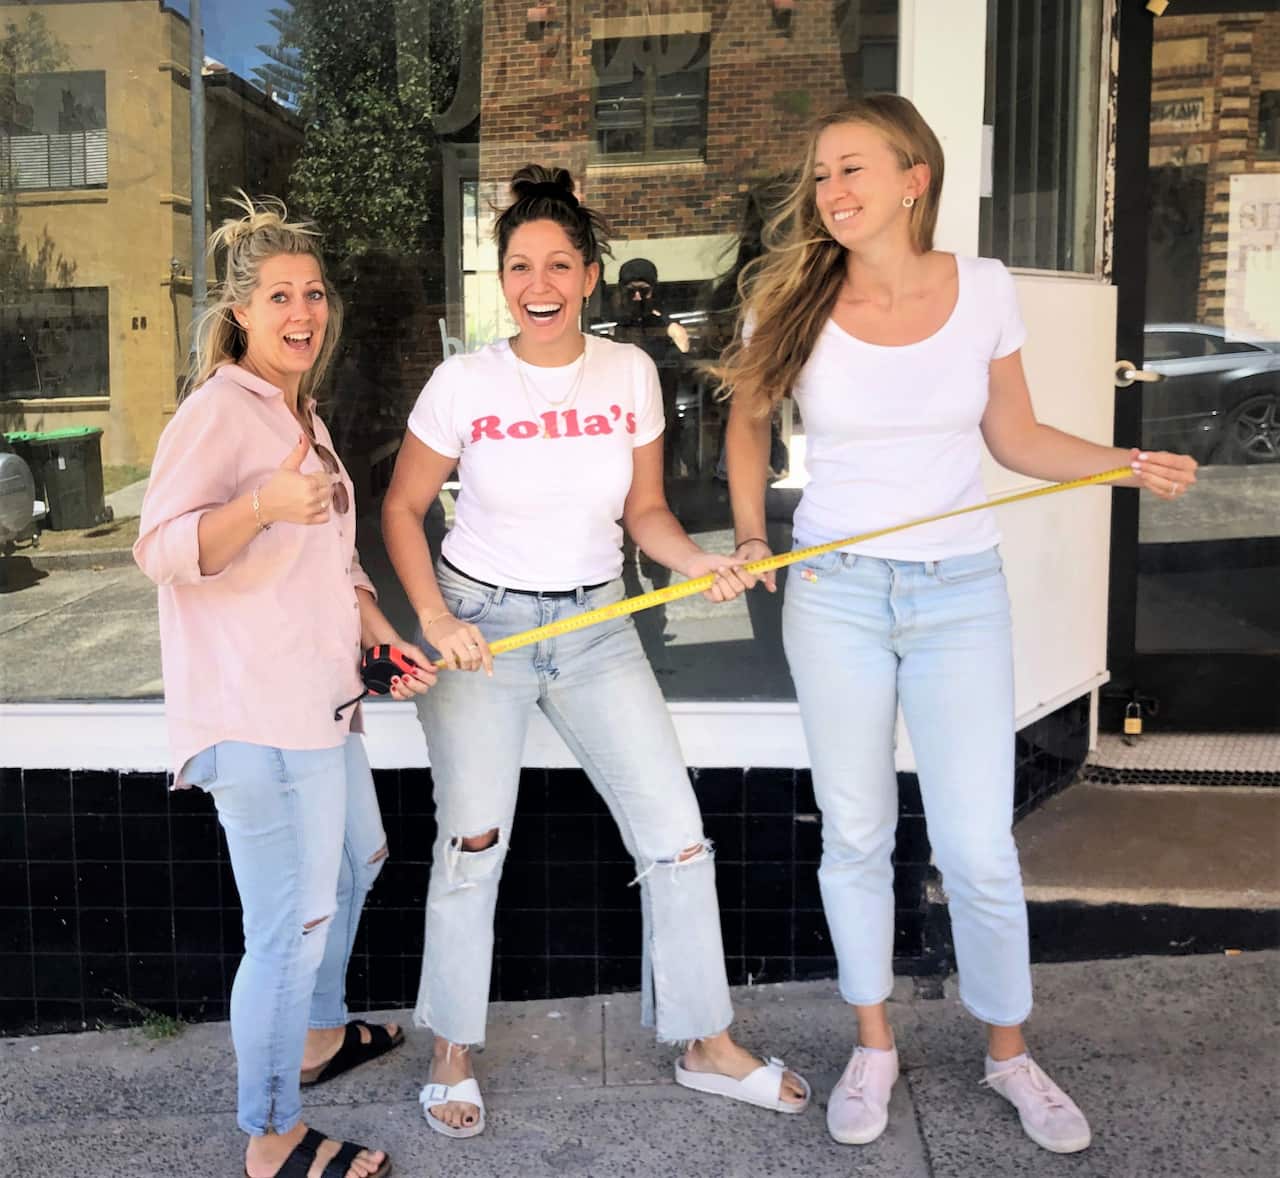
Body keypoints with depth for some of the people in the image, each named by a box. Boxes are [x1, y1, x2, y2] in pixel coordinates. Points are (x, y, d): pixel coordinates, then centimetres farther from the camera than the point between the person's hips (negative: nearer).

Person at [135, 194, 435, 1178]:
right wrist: (264, 504, -39)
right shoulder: (220, 408, -12)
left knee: (357, 861, 26)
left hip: (318, 700, 10)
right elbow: (162, 550, -22)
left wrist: (380, 637, 13)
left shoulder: (299, 414, 17)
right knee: (292, 923, -6)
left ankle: (318, 1034, 47)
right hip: (258, 718, -10)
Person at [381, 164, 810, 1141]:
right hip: (481, 625, -2)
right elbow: (402, 510, 0)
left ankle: (707, 1044, 20)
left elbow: (644, 509, 4)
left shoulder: (629, 372, -3)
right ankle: (453, 1053, 25)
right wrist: (434, 618, -12)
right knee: (472, 847, 3)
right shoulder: (465, 383, -9)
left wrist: (698, 561, -15)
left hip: (595, 625, 2)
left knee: (677, 834, 0)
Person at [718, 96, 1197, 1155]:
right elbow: (749, 420, 12)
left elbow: (1015, 437, 6)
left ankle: (1011, 1052, 28)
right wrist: (749, 532, -1)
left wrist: (1129, 463, -8)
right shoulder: (795, 304, -5)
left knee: (980, 847, 2)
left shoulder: (983, 289, -4)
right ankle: (873, 1045, 32)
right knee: (855, 835, 11)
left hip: (961, 593, 0)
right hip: (835, 592, 1)